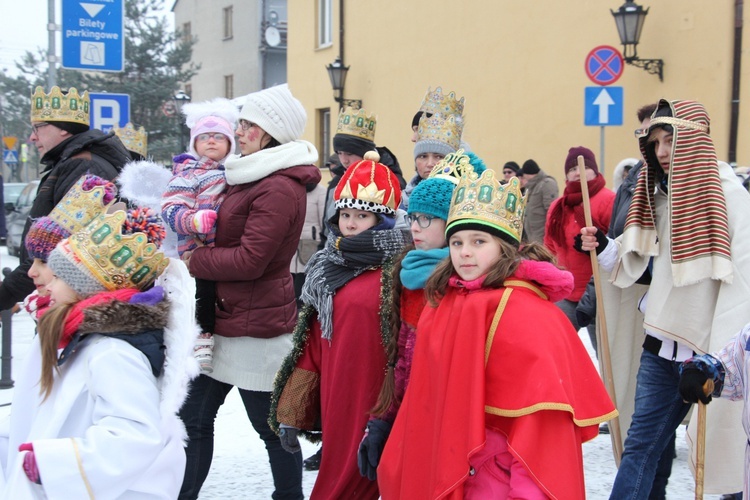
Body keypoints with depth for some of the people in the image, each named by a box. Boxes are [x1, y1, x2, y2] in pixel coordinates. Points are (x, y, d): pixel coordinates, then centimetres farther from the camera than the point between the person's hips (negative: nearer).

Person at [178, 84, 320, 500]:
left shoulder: (280, 188, -19)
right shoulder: (248, 178, 12)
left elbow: (248, 260, -23)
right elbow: (224, 238, 19)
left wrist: (187, 259, -14)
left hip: (256, 328, -9)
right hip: (224, 320, 9)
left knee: (271, 427, 6)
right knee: (193, 417, 11)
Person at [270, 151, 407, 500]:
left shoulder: (396, 274, -8)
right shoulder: (326, 269, 10)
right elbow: (311, 342, 11)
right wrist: (293, 410, 10)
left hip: (375, 410, -5)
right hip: (335, 404, 5)